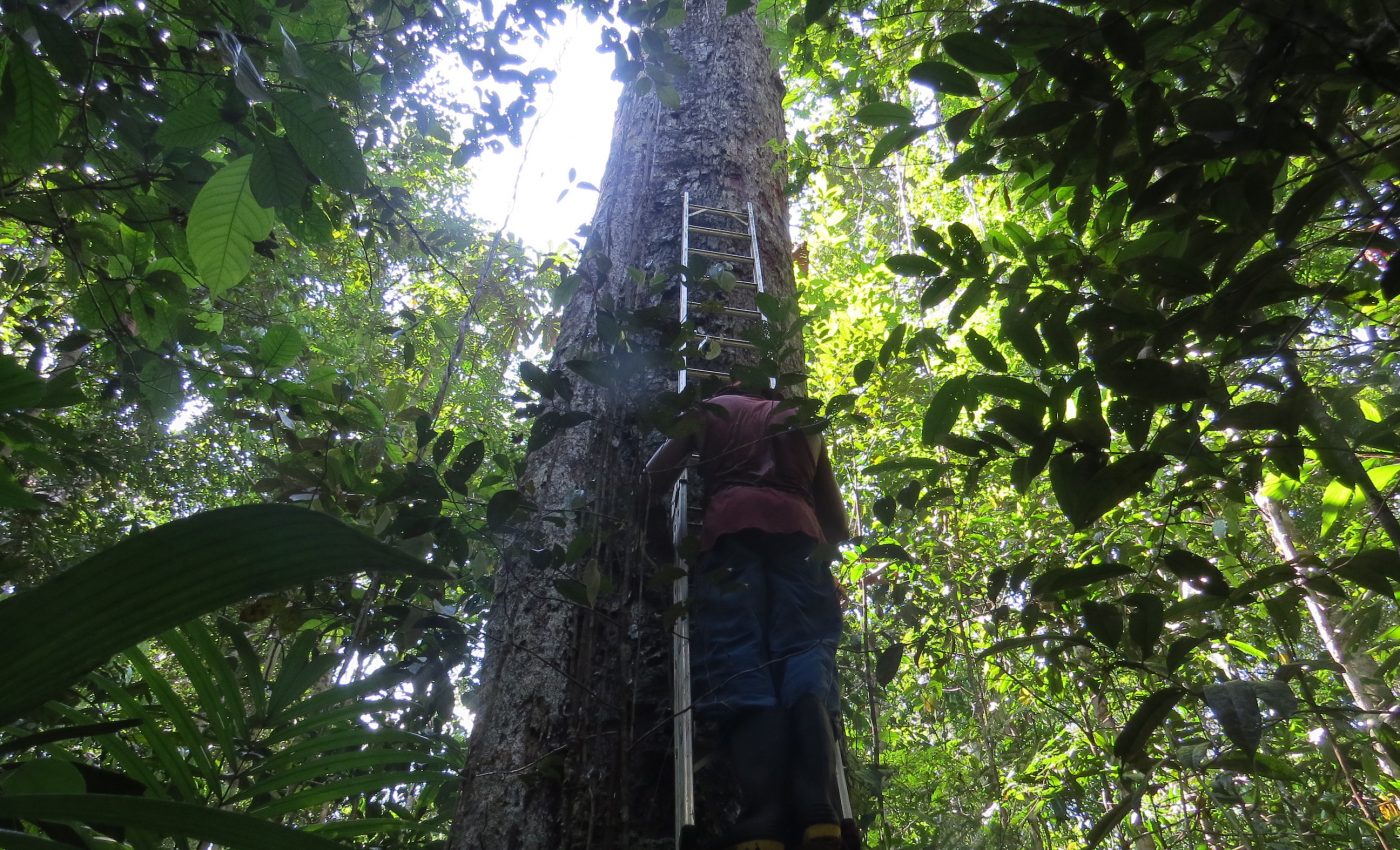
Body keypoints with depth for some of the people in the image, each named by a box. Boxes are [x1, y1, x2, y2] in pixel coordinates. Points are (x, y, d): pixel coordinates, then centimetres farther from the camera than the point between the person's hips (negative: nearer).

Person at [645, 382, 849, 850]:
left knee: (742, 674, -15)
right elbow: (837, 523, 30)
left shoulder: (712, 408, 28)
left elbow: (656, 475, 17)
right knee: (806, 664, -10)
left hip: (732, 527, -2)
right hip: (798, 530, 2)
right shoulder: (802, 423, 33)